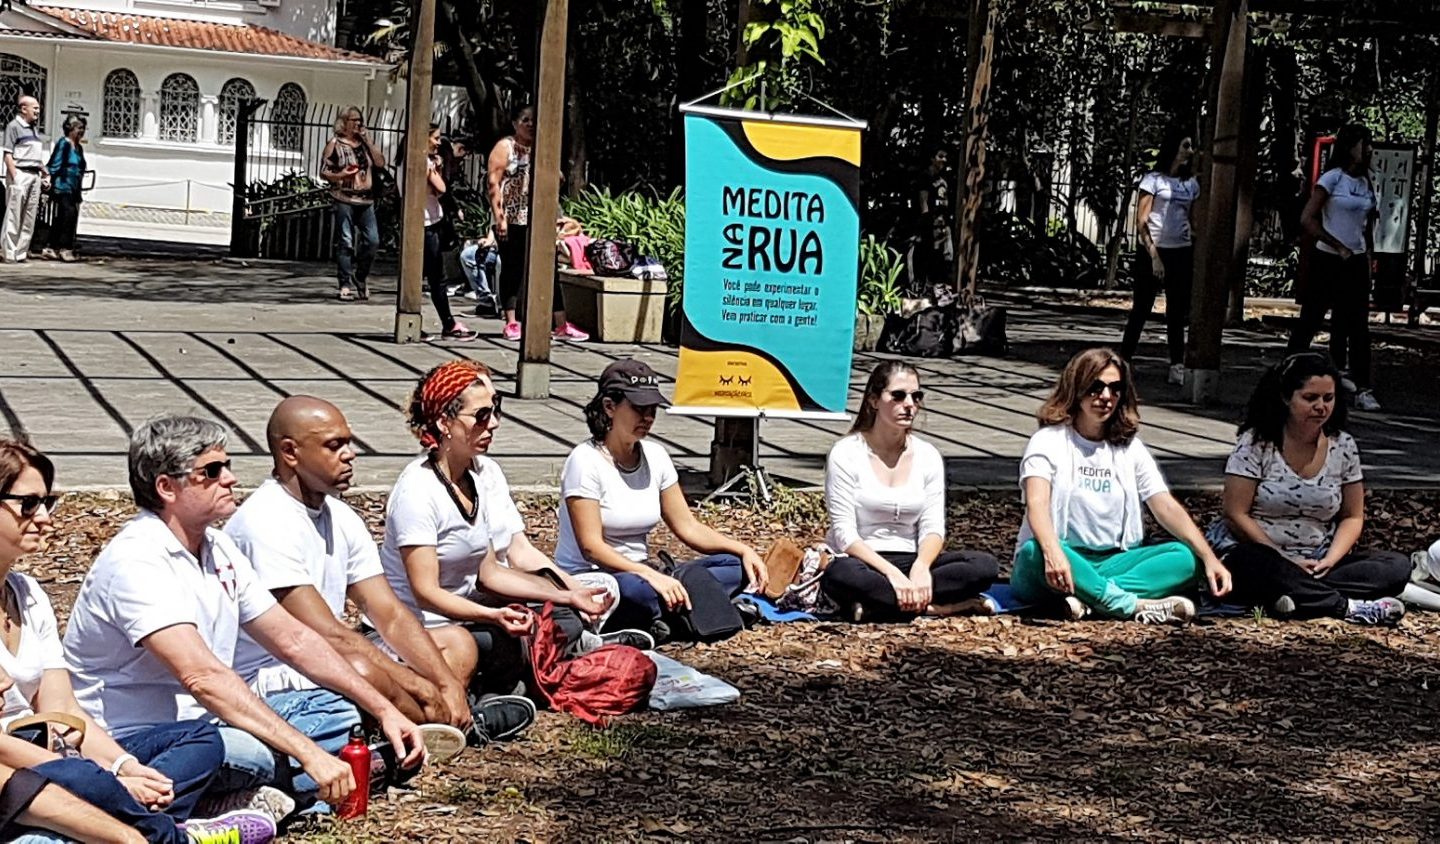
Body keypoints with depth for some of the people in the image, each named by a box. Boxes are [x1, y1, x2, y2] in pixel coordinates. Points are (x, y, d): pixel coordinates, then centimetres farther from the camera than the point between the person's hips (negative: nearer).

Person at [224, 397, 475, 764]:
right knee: (361, 671, -37)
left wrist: (449, 685, -10)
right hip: (265, 687, -9)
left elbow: (391, 616, 5)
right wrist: (418, 687, -23)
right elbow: (326, 635, -25)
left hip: (323, 667, 9)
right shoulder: (266, 523, -19)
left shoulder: (342, 519, 8)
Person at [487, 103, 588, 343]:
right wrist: (499, 217, -16)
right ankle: (511, 324, 9)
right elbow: (493, 183, -8)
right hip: (511, 221, -5)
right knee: (512, 271, 2)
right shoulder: (505, 147, -1)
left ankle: (561, 325, 1)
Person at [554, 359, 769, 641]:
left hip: (642, 573, 8)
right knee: (634, 589, -42)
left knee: (733, 566, -11)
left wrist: (743, 550, -7)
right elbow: (591, 547, -21)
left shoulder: (655, 456, 6)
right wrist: (650, 575, -33)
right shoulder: (586, 461, -14)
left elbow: (688, 527, 9)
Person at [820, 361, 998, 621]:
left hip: (912, 562, 4)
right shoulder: (846, 454, -5)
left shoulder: (928, 456, 8)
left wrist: (921, 566, -22)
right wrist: (891, 573, -25)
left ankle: (874, 604, -25)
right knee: (841, 576, -40)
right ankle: (935, 606, -27)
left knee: (984, 566, -20)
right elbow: (844, 533, -12)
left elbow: (933, 528, 1)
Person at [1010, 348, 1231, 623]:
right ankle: (1136, 606, -36)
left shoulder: (1130, 448, 11)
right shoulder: (1049, 441, -4)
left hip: (1109, 564, 5)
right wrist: (1053, 553, -43)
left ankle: (1089, 599, -35)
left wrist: (1209, 559, -15)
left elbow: (1166, 507, 1)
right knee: (1035, 551, -39)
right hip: (1059, 567, -5)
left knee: (1185, 558, -18)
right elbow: (1037, 503, -22)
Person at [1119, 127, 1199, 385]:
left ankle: (1177, 365, 5)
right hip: (1152, 251, -4)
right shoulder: (1154, 180, -3)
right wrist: (1154, 256, -13)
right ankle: (1124, 360, 7)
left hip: (1182, 254, 4)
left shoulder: (1191, 183, 12)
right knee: (1141, 308, -1)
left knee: (1177, 312, 4)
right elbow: (1141, 221, -7)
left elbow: (1194, 221, 15)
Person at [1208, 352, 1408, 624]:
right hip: (1262, 552, -4)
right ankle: (1349, 607, -33)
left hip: (1318, 562, 4)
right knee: (1248, 565, -40)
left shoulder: (1344, 447, 5)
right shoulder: (1255, 442, -6)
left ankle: (1299, 593, -34)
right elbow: (1237, 514, -9)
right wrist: (1287, 562, -15)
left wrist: (1330, 561, -9)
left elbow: (1352, 517, 11)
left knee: (1398, 566, -18)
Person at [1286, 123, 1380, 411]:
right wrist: (1339, 247, -14)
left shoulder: (1366, 182, 9)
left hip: (1356, 263, 6)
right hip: (1328, 261, -6)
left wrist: (1369, 255, 7)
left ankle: (1363, 390, 5)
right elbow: (1308, 220, -16)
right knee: (1310, 321, 1)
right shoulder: (1332, 179, -10)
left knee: (1358, 327, 4)